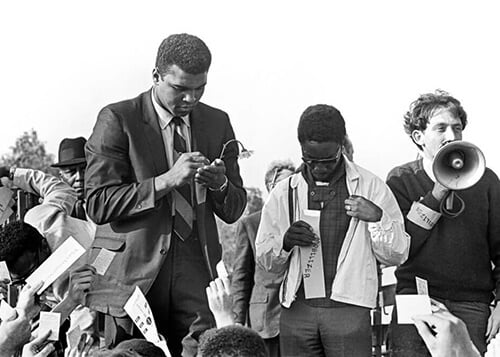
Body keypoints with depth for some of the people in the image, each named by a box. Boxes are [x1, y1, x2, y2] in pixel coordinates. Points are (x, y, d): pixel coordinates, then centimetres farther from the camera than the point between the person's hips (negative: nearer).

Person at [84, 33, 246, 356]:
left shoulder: (217, 122, 11)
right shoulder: (117, 119, -3)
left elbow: (234, 211, 13)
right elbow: (98, 205, -11)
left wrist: (221, 184, -10)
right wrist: (165, 181, -20)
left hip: (197, 275, 3)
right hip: (132, 275, -3)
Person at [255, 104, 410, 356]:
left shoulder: (370, 187, 5)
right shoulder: (284, 193, 10)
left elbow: (396, 255, 6)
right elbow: (266, 261, 13)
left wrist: (377, 218, -11)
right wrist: (285, 242, -8)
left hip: (349, 308, -2)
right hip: (297, 309, 2)